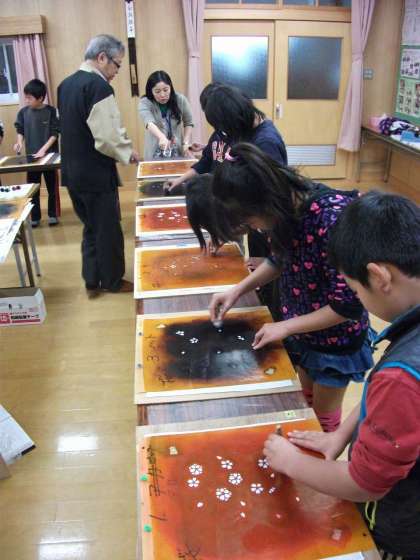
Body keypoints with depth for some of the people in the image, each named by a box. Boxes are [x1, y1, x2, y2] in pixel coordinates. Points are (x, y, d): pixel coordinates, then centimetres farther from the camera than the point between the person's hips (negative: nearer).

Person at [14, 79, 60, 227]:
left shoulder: (51, 111, -8)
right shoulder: (23, 112, 1)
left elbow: (54, 134, -9)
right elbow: (20, 130, 11)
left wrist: (43, 149, -18)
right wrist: (19, 142, -9)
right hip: (31, 156, 3)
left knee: (52, 187, 7)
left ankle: (53, 215, 20)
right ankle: (35, 218, 16)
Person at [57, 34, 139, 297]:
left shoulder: (66, 84, 9)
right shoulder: (98, 85, -18)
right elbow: (107, 138, -24)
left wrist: (121, 146, 16)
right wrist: (128, 152, -5)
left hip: (72, 172, 8)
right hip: (96, 174, -8)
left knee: (91, 228, 20)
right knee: (108, 230, 9)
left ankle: (92, 281, 28)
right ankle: (112, 281, 24)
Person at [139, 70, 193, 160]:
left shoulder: (180, 100, -4)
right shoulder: (145, 103, -12)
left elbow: (188, 123, 7)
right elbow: (149, 123, -30)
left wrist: (186, 143, -5)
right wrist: (162, 138, -49)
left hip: (178, 152, 2)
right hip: (155, 154, -2)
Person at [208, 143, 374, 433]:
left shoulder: (332, 218, -35)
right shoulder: (287, 207, -13)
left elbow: (349, 305, -28)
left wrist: (286, 327, -21)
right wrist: (237, 290, -4)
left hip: (335, 340, -6)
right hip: (301, 333, 7)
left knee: (324, 416, 17)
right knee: (306, 402, 27)